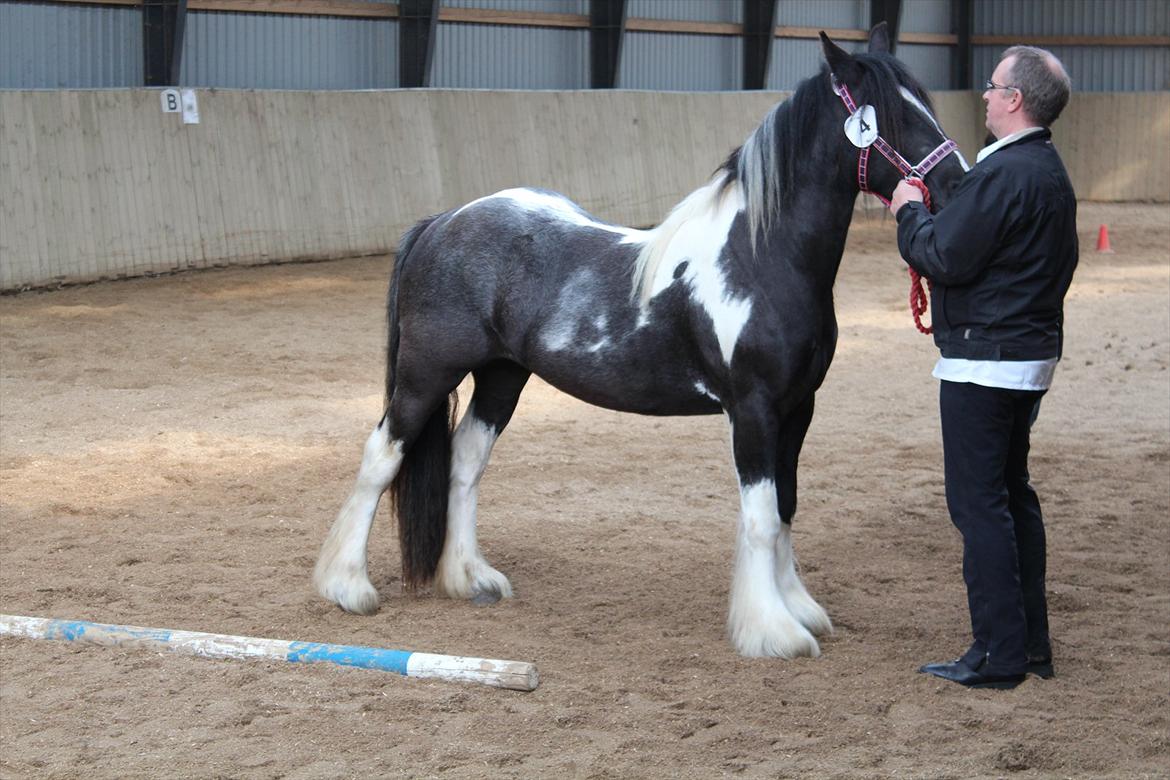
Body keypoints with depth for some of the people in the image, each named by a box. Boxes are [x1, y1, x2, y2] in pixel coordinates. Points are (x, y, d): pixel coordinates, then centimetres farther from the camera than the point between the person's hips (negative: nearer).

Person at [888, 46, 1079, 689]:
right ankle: (1031, 642, 24)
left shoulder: (1004, 173, -21)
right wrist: (934, 212, 12)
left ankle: (998, 655, -1)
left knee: (978, 503, -4)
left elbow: (944, 257, -21)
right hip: (1033, 353, 10)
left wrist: (911, 212, -3)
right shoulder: (1051, 172, 12)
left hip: (983, 360, -10)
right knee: (1013, 494, 18)